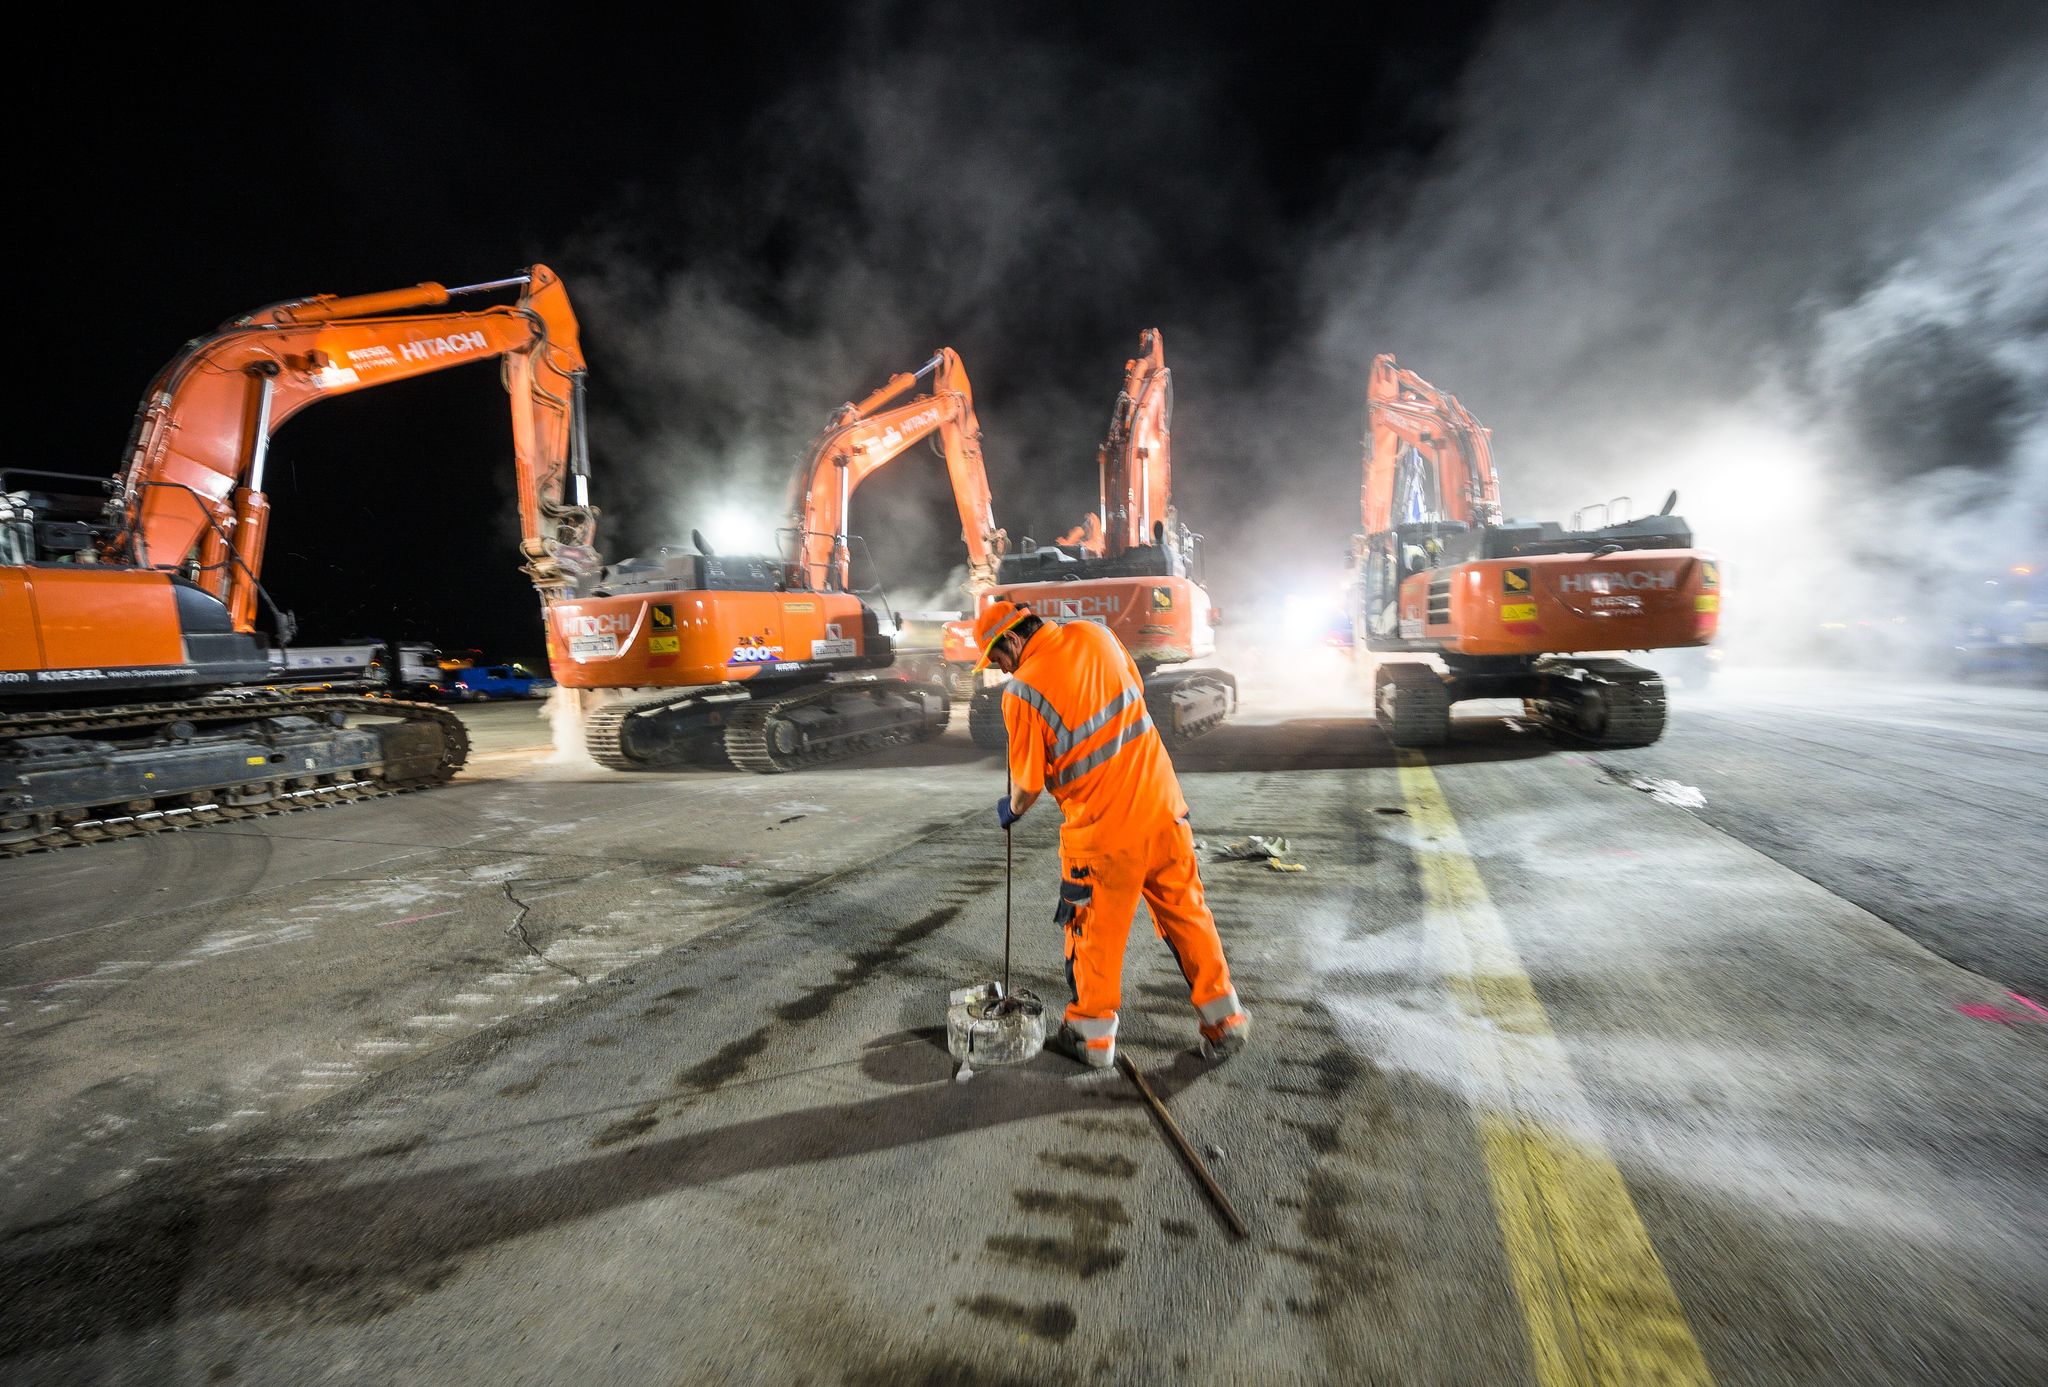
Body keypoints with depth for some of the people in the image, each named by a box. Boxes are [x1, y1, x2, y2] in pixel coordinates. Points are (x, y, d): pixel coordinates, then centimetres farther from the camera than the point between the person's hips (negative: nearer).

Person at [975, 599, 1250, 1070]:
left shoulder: (1022, 691, -15)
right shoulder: (1093, 635, 1)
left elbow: (1028, 782, -8)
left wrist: (1011, 810, 13)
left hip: (1101, 829, -5)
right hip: (1163, 808, 5)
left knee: (1095, 932, 13)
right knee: (1186, 914, 17)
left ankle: (1093, 1036, 30)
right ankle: (1224, 1022, 26)